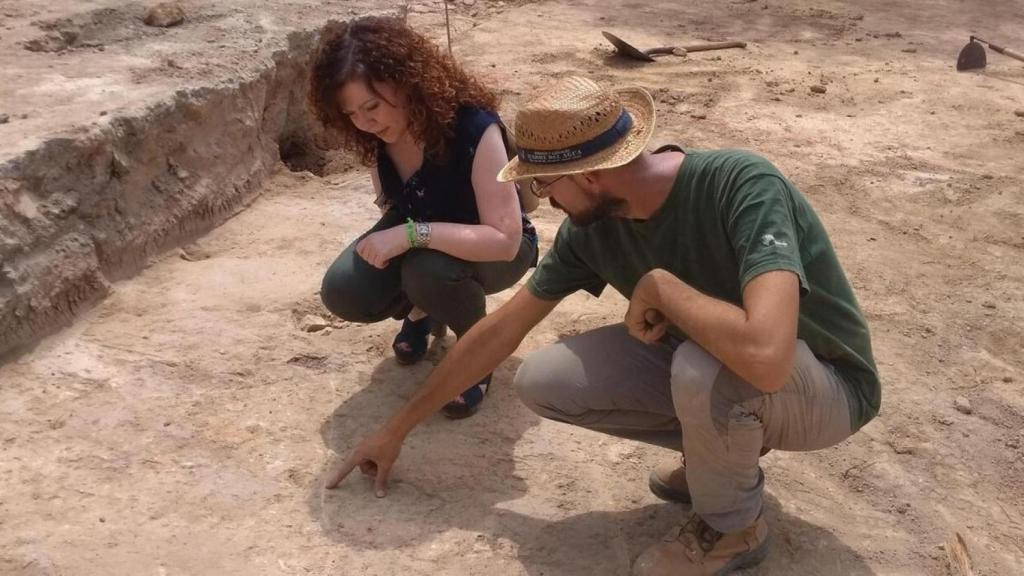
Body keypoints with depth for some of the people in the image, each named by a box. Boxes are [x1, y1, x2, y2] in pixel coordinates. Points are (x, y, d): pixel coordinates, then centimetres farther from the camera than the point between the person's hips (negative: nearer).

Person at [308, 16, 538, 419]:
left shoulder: (474, 128, -33)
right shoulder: (376, 134, -14)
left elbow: (505, 239, -37)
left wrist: (412, 233, -42)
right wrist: (389, 237, -11)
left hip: (491, 250, -5)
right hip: (415, 242, 5)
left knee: (430, 272, -38)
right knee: (344, 291, -20)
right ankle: (422, 309, 13)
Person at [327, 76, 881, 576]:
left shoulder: (742, 186, -33)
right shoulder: (592, 224, -12)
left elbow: (764, 355, -48)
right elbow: (501, 328, -2)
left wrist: (658, 285, -31)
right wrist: (399, 426, 4)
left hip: (826, 386, -5)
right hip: (701, 371, 6)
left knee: (707, 366, -39)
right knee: (542, 382, -8)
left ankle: (733, 525, -7)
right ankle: (720, 453, 9)